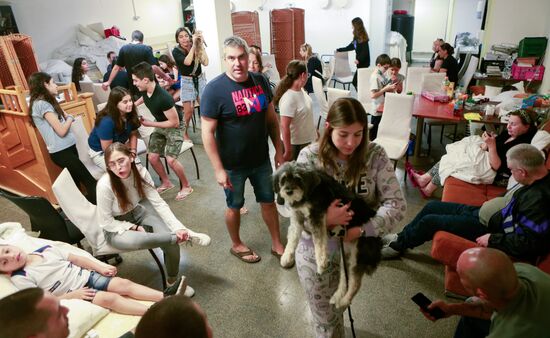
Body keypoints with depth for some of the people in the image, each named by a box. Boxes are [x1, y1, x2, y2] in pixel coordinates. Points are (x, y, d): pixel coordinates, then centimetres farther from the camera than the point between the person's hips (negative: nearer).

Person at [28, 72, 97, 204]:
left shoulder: (46, 102, 16)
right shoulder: (42, 104, -14)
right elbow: (61, 131, -17)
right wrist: (70, 118, -2)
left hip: (66, 148, 10)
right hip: (61, 151, -10)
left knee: (75, 182, 15)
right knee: (91, 183, -11)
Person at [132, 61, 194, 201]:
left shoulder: (163, 98, -35)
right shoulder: (144, 91, -10)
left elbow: (175, 122, -27)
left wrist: (150, 124, -20)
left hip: (173, 128, -7)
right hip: (160, 126, 8)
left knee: (171, 159, -18)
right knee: (152, 157, 2)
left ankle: (186, 186, 4)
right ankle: (166, 183, 24)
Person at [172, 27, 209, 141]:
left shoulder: (197, 47, 0)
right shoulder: (176, 51, -6)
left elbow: (205, 62, -12)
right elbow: (187, 62, -23)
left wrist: (201, 45, -13)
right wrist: (194, 45, -19)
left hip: (200, 79, 2)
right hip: (187, 81, -2)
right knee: (188, 111, -6)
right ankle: (184, 133, 14)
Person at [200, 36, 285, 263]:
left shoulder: (260, 81, -3)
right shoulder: (215, 89, -18)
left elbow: (271, 118, 6)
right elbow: (207, 133, -17)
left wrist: (279, 150, 5)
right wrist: (218, 169, -18)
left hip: (261, 159, 5)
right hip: (233, 165, -4)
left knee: (268, 201, 17)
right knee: (234, 206, 15)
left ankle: (277, 244, 37)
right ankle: (237, 245, 40)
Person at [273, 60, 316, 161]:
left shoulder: (301, 90, -2)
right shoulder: (288, 98, -29)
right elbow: (284, 126, -28)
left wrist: (314, 132, 22)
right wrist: (288, 151, -24)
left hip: (306, 141, 8)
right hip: (294, 145, -8)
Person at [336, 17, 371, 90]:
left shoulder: (363, 37, -13)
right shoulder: (357, 37, 13)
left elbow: (365, 51, -19)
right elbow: (351, 47, 26)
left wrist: (359, 59, -29)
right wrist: (339, 50, 32)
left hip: (364, 63, -9)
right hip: (360, 62, 9)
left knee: (355, 82, -11)